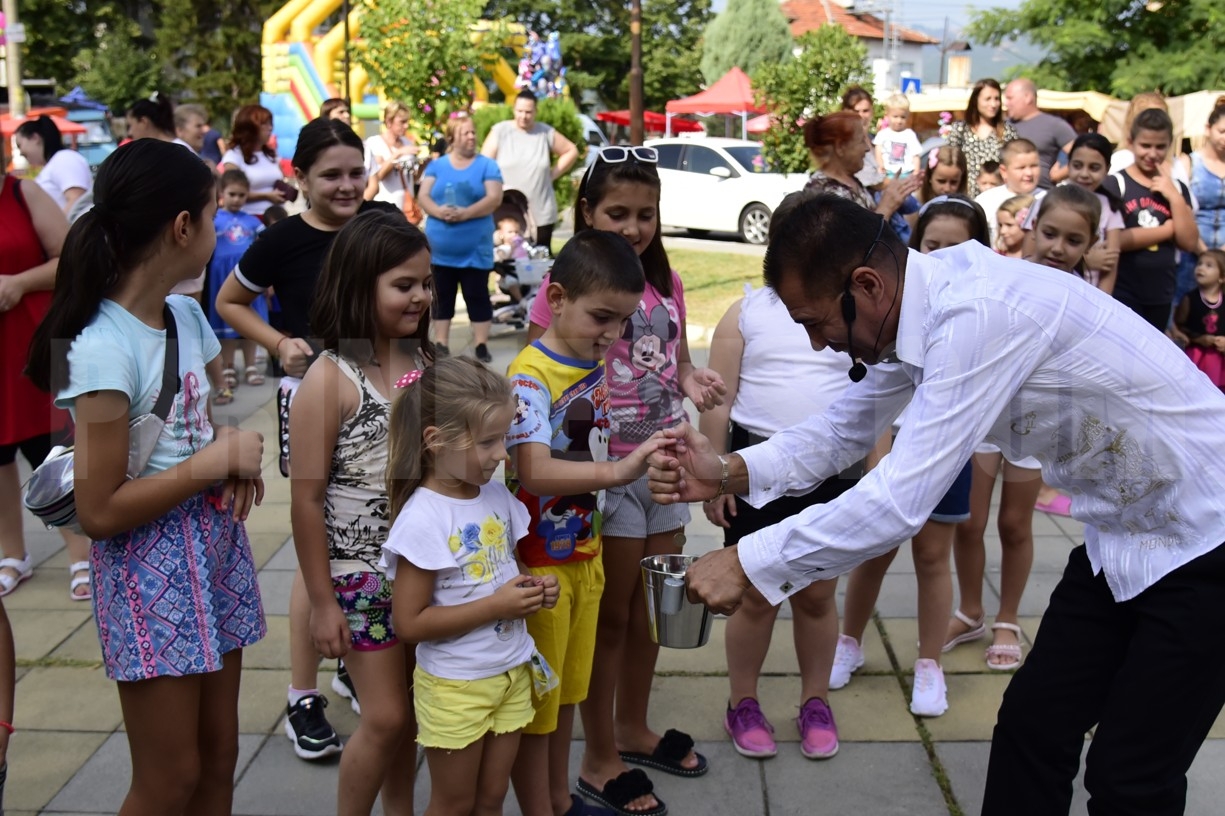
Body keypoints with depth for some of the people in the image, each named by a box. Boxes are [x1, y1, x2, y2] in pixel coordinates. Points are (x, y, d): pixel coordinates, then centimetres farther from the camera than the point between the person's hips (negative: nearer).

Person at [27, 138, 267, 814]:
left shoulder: (187, 314, 3)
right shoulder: (104, 349, -22)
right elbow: (99, 511, -22)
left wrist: (234, 463, -4)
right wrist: (216, 462, -17)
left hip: (216, 543, 8)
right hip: (150, 568, -8)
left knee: (219, 759, 16)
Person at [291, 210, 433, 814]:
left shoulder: (423, 362, 1)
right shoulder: (331, 379, -17)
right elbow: (306, 499, -15)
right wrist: (322, 602, -12)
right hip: (361, 575, -5)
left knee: (409, 712, 16)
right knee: (385, 718, 1)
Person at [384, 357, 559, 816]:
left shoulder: (497, 497, -1)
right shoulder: (422, 519, -22)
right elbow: (410, 623, -21)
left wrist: (535, 590, -6)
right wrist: (496, 606, -24)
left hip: (512, 672, 6)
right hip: (455, 686, -6)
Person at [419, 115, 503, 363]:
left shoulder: (487, 165, 1)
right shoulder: (436, 165, 8)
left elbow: (494, 199, -9)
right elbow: (422, 197, 2)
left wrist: (465, 213, -22)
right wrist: (438, 211, -19)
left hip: (475, 248, -2)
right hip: (441, 247, 2)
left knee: (478, 296, 1)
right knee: (442, 296, 9)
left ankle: (481, 345, 7)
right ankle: (441, 343, 17)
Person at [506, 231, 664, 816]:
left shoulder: (596, 364, 2)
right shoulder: (531, 377, -23)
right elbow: (534, 473, -38)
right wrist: (617, 471, -49)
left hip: (584, 552, 8)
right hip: (540, 563, -8)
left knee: (566, 690, 22)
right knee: (533, 700, 8)